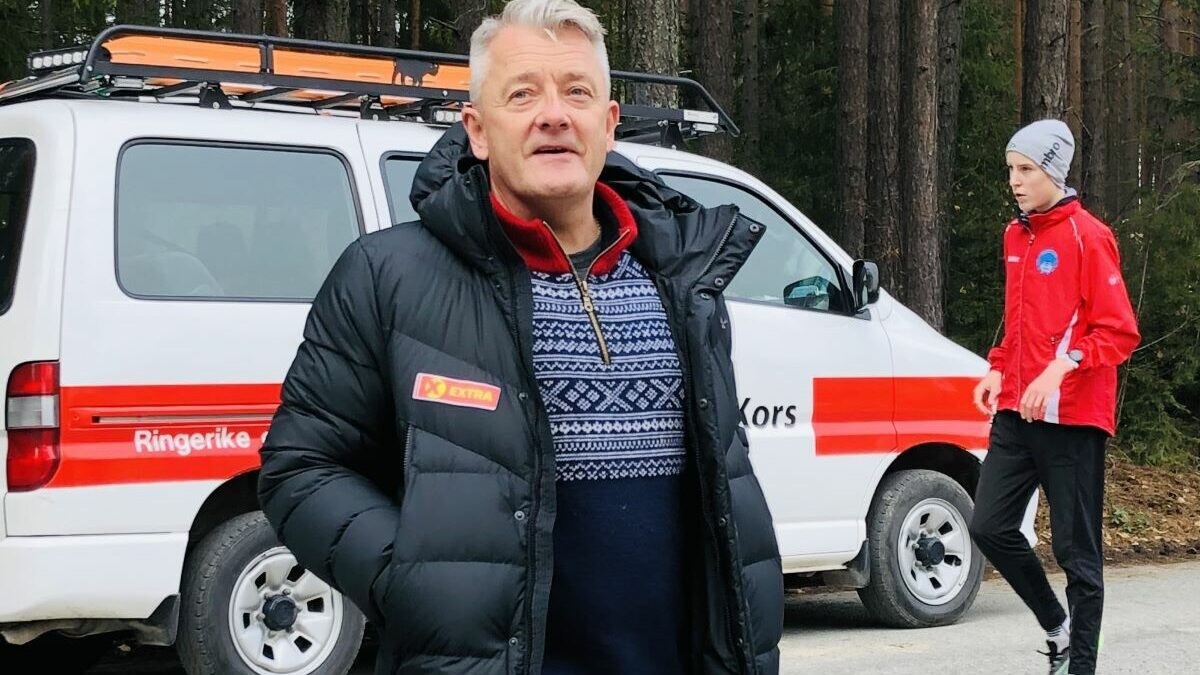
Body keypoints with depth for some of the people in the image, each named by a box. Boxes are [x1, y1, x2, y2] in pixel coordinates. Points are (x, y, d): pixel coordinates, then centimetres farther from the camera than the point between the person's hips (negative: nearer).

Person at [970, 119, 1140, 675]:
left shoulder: (1087, 237, -8)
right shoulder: (1015, 237, 15)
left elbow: (1120, 332, -12)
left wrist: (1061, 368, -24)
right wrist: (999, 372, 11)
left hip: (1072, 416, -7)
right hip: (1016, 411, 7)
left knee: (1076, 548, -2)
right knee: (990, 526, 3)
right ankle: (1057, 626, 22)